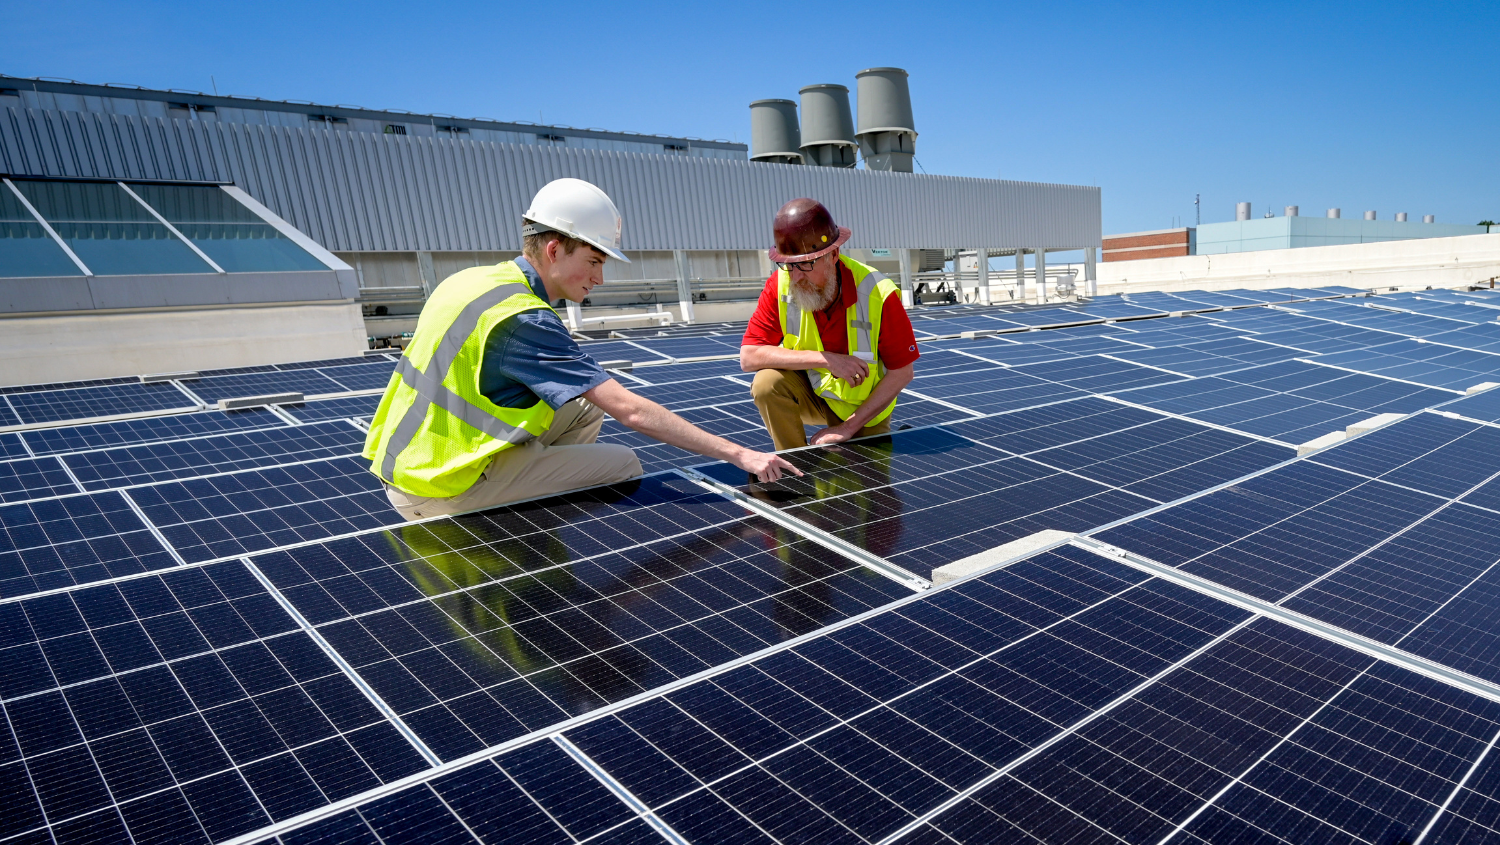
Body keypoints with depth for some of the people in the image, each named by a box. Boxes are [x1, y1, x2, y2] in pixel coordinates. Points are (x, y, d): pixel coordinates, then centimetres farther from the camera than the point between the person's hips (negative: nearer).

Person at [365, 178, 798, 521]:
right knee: (623, 465, -8)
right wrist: (738, 454, -24)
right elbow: (631, 410, -27)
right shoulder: (524, 319, -22)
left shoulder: (470, 279, 5)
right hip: (440, 493, -9)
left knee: (585, 407, 13)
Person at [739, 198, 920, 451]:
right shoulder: (779, 286, -21)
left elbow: (901, 373, -18)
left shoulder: (879, 295, -26)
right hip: (811, 392, 1)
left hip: (864, 406, -1)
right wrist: (826, 359, -32)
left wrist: (849, 426, -22)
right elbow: (748, 357, -25)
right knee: (768, 382, -27)